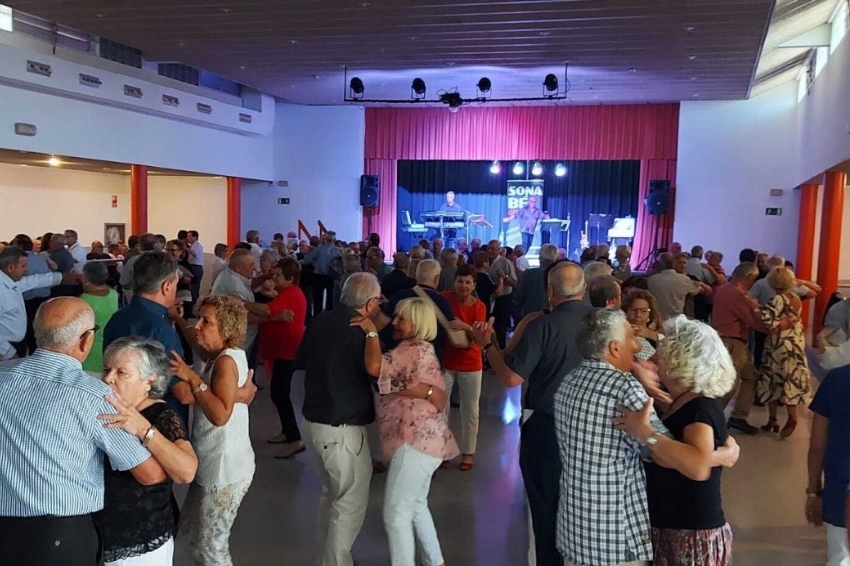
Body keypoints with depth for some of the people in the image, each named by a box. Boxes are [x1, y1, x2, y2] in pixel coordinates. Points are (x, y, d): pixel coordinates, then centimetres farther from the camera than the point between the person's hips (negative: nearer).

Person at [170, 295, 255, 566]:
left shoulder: (227, 360, -20)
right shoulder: (221, 357, 9)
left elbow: (221, 414, -30)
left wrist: (193, 378, -26)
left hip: (225, 469, -10)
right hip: (213, 465, 10)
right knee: (190, 533, 23)